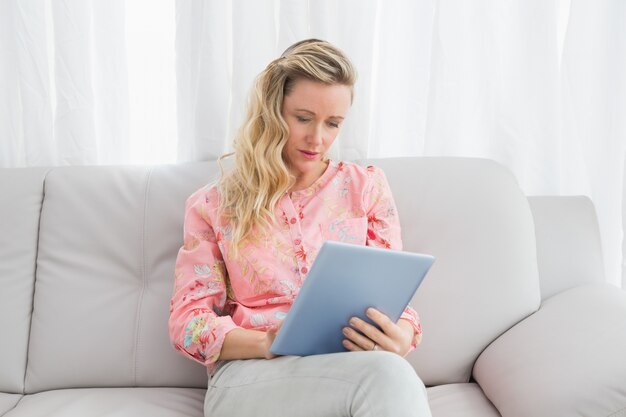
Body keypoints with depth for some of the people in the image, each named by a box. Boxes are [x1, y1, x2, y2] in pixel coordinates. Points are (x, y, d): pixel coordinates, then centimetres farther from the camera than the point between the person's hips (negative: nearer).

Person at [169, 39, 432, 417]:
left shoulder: (367, 186, 12)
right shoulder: (214, 205, 9)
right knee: (383, 375, -34)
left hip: (351, 365, 3)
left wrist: (402, 336, -15)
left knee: (391, 372, -36)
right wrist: (270, 344, -16)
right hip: (249, 375, -2)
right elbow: (187, 322, 4)